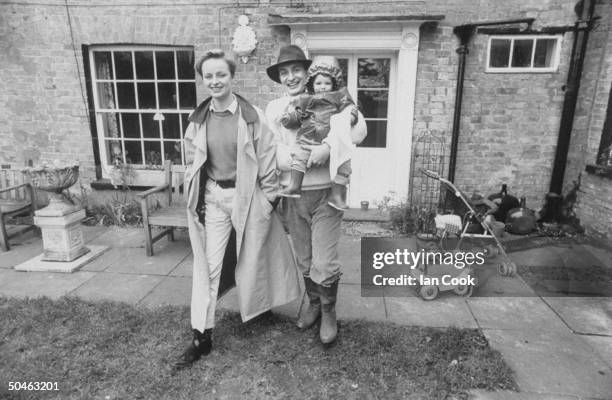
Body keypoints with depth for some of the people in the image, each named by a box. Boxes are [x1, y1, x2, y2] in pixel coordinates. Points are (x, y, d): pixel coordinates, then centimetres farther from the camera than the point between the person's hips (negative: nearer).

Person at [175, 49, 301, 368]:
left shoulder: (252, 116, -9)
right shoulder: (198, 120, 1)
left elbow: (268, 160, -6)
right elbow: (192, 163, 8)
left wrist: (268, 200, -6)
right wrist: (195, 201, 4)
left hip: (247, 196, -2)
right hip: (213, 198, 3)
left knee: (251, 259, 13)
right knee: (208, 265, 2)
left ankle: (258, 308, 42)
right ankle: (201, 337, 13)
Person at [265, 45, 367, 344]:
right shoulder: (274, 108, 6)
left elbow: (358, 129, -13)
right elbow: (273, 152, -3)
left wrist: (328, 148, -27)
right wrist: (305, 156, -18)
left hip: (326, 192, -3)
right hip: (292, 194, 3)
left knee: (324, 263, 0)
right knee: (303, 259, 17)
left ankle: (329, 312, 25)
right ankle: (313, 303, 41)